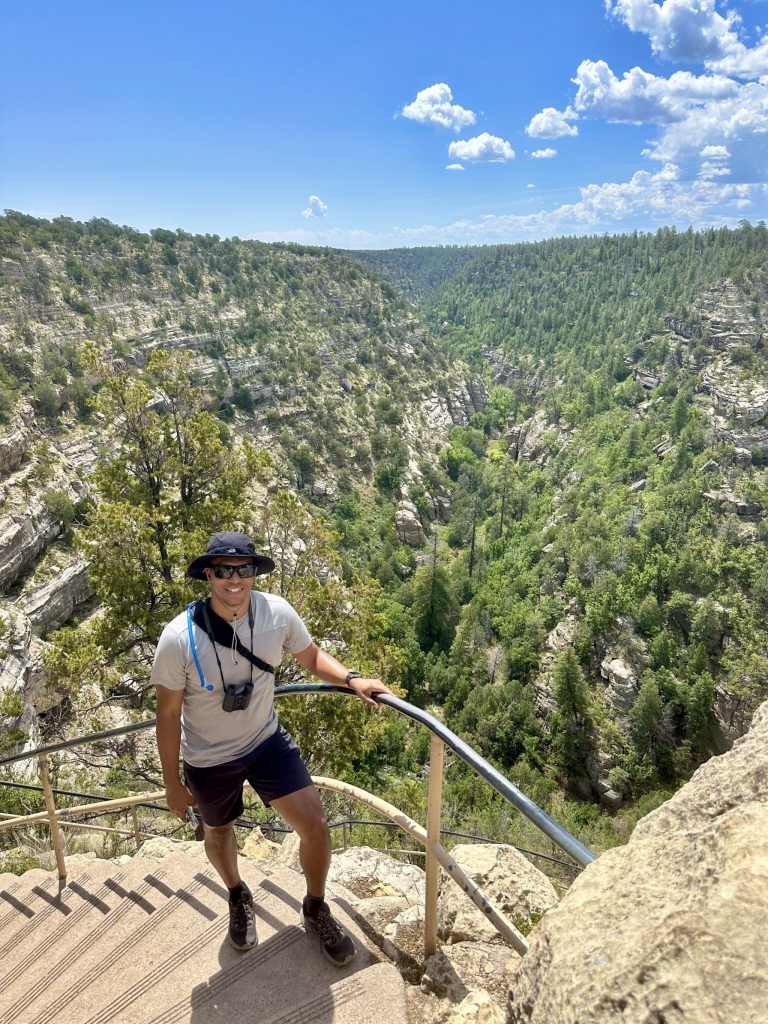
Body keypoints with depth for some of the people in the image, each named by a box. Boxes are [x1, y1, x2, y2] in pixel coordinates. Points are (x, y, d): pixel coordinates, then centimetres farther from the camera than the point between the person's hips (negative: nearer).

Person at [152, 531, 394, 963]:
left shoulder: (277, 612, -21)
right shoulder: (179, 638, -29)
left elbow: (311, 656, -2)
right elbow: (168, 714, -15)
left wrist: (351, 679, -20)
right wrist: (174, 783, -6)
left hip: (267, 739, 2)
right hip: (209, 758, -1)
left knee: (315, 826, -3)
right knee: (219, 830, 24)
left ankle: (316, 910, 29)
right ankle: (239, 896, 59)